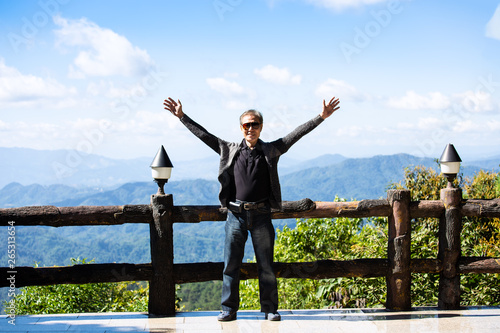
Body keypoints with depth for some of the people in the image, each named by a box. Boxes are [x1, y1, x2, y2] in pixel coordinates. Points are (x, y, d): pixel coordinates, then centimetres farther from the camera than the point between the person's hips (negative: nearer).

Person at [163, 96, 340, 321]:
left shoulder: (271, 151, 6)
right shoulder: (230, 151, 8)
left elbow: (296, 134, 1)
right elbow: (204, 135, 9)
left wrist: (321, 117, -5)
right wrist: (181, 116, 7)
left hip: (261, 216, -1)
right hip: (236, 216, 1)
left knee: (266, 265, 4)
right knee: (231, 265, 3)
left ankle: (270, 309, 13)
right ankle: (229, 308, 12)